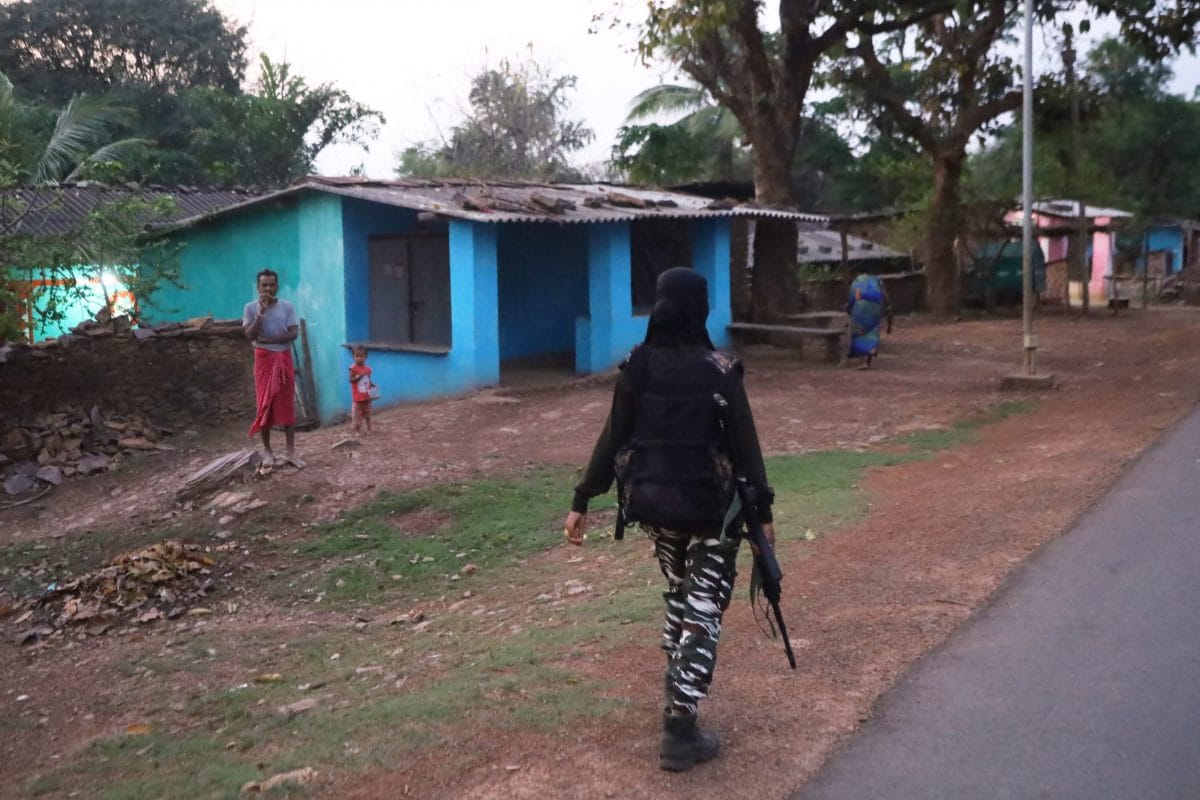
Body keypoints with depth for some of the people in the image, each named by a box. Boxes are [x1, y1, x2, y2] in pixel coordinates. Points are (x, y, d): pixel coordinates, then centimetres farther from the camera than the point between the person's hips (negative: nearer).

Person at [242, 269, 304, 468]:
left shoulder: (287, 307, 1)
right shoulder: (251, 308, -2)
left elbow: (293, 334, -8)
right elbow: (250, 335, -13)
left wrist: (267, 339, -15)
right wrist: (262, 312, -20)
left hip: (284, 358, 1)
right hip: (264, 359, -1)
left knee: (288, 404, 1)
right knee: (265, 405, 1)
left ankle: (290, 451, 5)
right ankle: (267, 451, 10)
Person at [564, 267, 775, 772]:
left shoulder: (636, 366, -3)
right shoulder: (719, 370, -12)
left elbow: (612, 439, -2)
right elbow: (744, 445, -9)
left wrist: (582, 501, 4)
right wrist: (762, 510, -1)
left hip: (650, 501, 4)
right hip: (707, 505, -4)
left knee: (679, 592, 27)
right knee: (703, 611, 4)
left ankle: (676, 689, 36)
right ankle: (680, 730, 0)